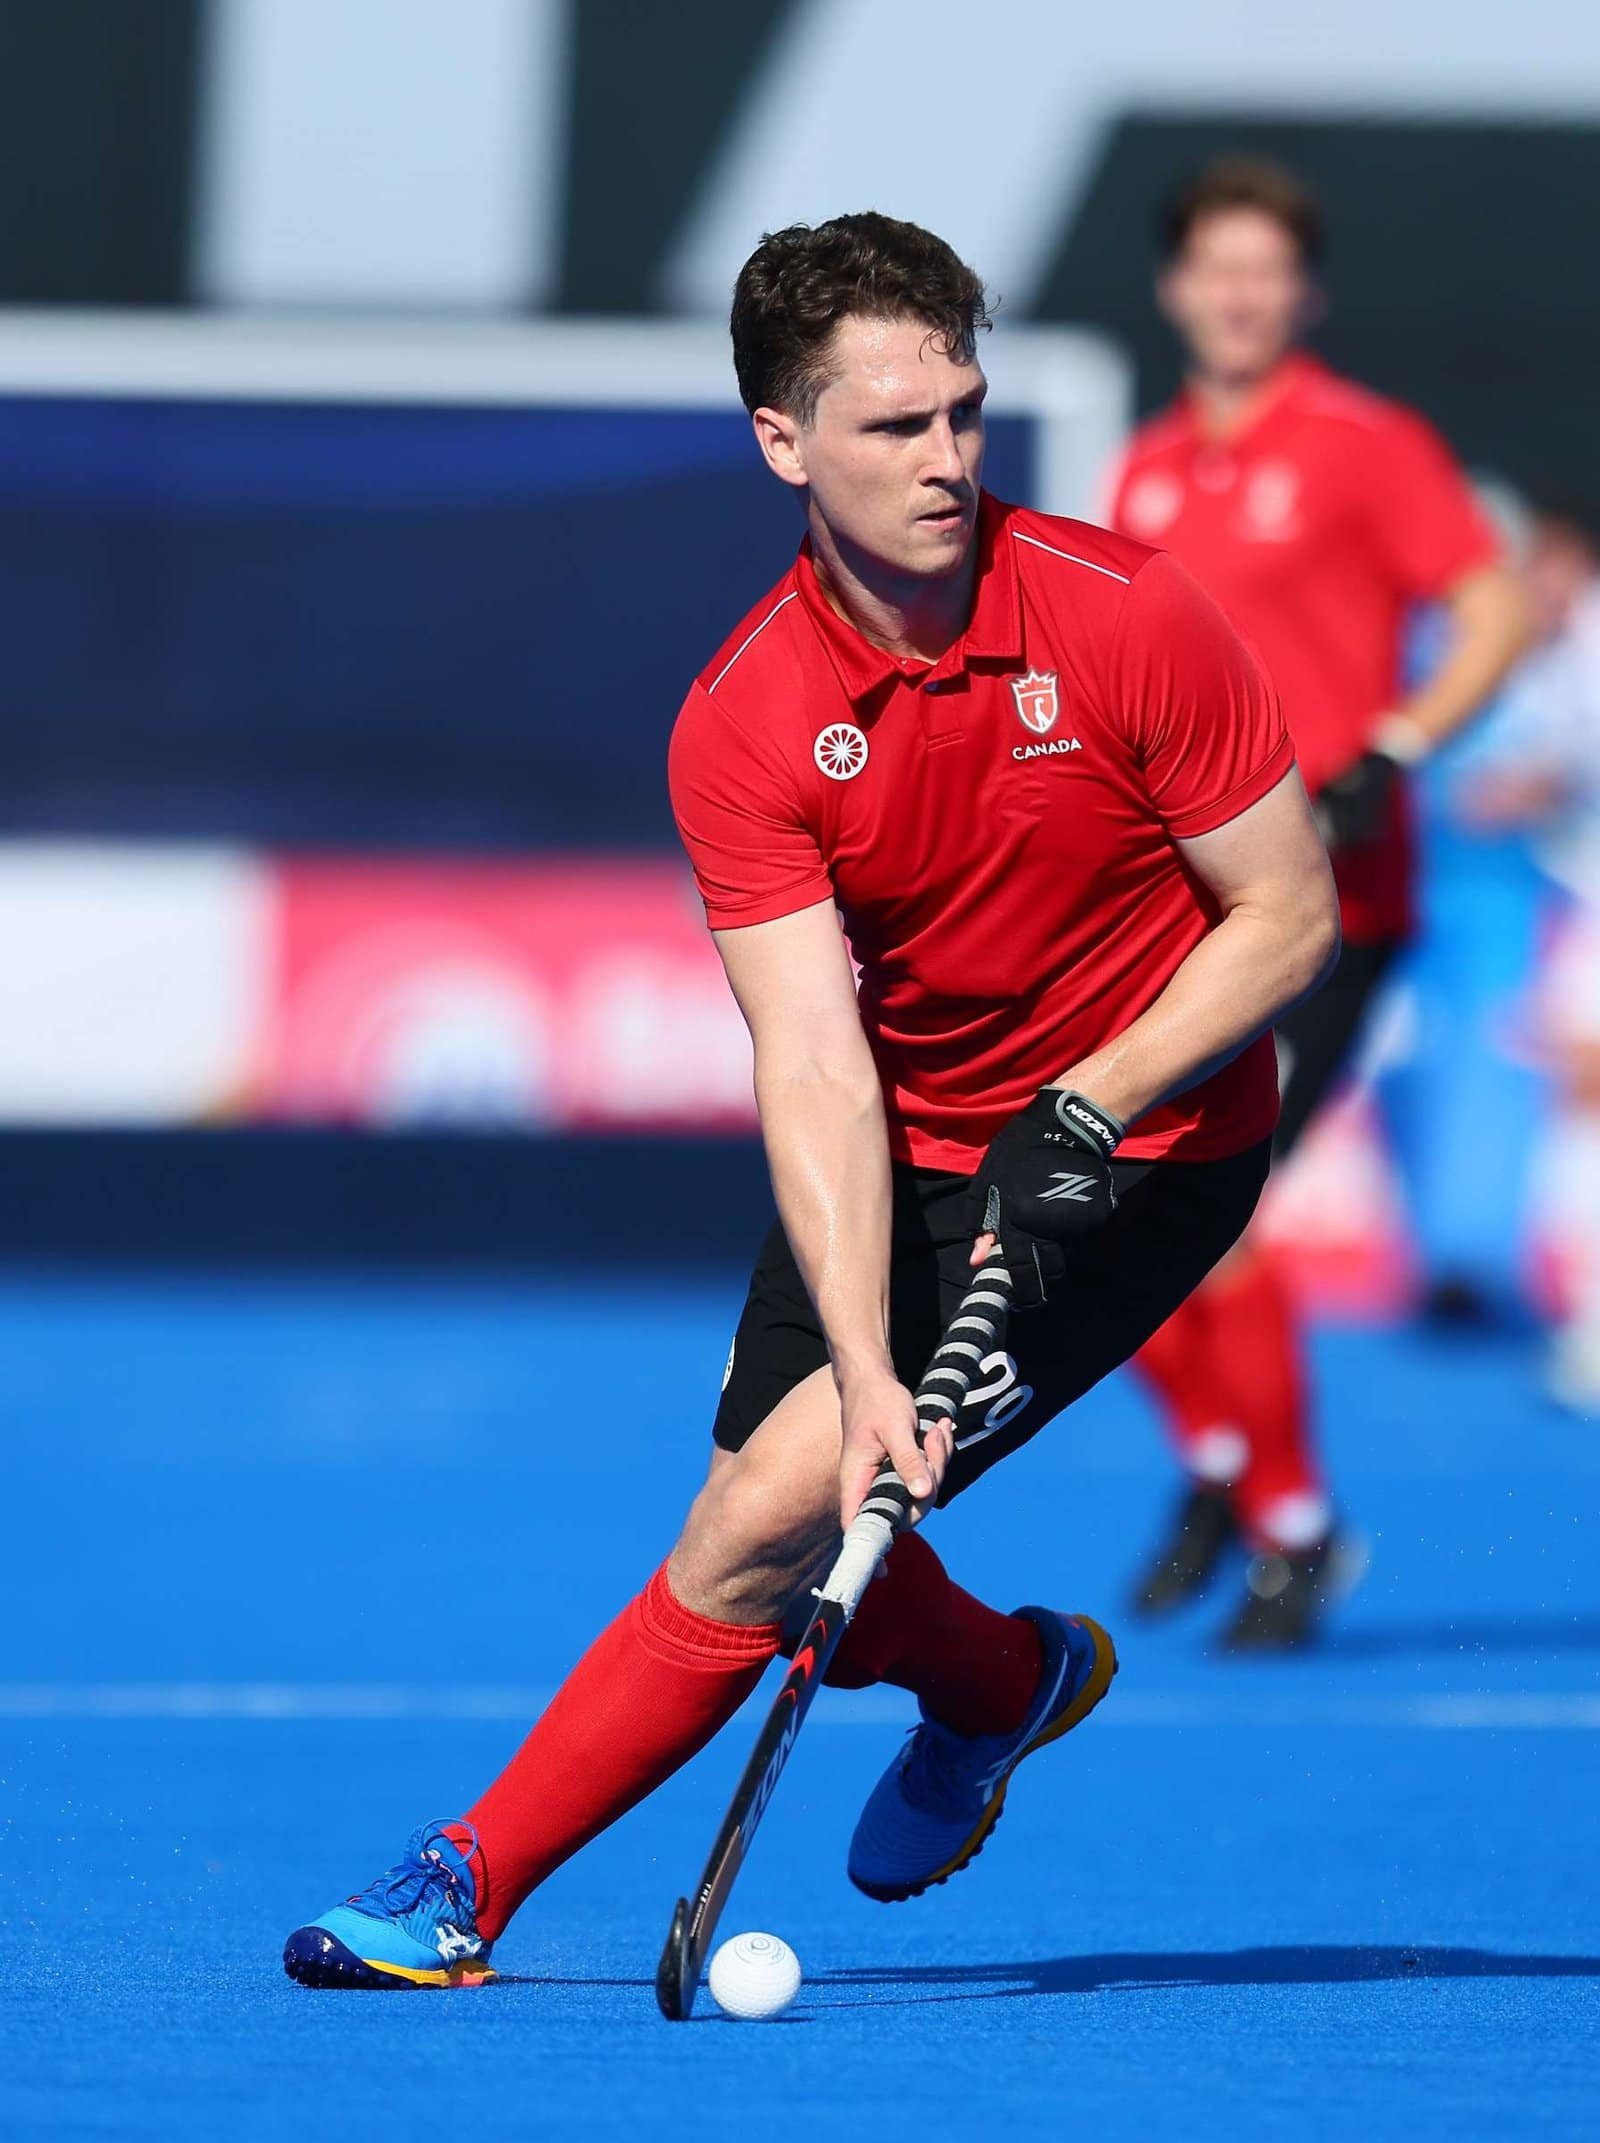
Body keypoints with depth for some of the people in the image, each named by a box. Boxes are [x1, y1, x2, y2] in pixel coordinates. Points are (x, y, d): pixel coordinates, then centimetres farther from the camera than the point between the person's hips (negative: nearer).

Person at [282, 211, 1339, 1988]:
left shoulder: (1129, 620, -18)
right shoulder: (742, 726, -14)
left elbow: (1291, 916, -10)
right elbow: (815, 1065, -22)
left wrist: (1085, 1110, -22)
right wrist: (864, 1365, -34)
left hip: (1129, 1152, -4)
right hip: (905, 1149, 4)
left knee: (775, 1511, -14)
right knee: (772, 1519, 2)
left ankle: (473, 1878, -5)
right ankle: (1006, 1678, 36)